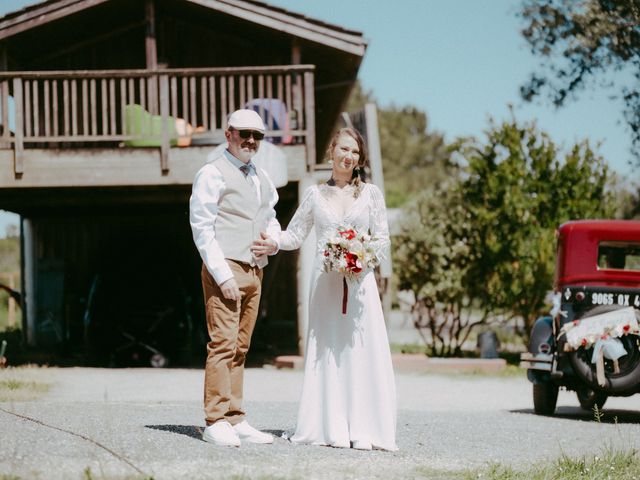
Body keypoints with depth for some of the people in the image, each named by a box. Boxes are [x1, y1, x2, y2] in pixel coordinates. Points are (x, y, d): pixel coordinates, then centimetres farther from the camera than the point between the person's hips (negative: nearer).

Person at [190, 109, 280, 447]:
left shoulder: (261, 179, 19)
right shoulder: (212, 174, -4)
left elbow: (271, 219, 29)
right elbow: (202, 228, -9)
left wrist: (274, 240, 5)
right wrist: (223, 275, -16)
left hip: (254, 271, 7)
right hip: (224, 270, -7)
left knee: (240, 348, 8)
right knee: (222, 345, -11)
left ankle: (235, 420, 9)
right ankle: (216, 423, -10)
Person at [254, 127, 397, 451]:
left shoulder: (371, 193, 7)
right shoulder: (315, 194, 10)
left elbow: (382, 239, 7)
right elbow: (295, 235, 9)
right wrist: (273, 243, -9)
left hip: (360, 280, -1)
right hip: (325, 280, 1)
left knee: (361, 352, -6)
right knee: (325, 352, 0)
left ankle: (363, 429, -4)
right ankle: (329, 428, 3)